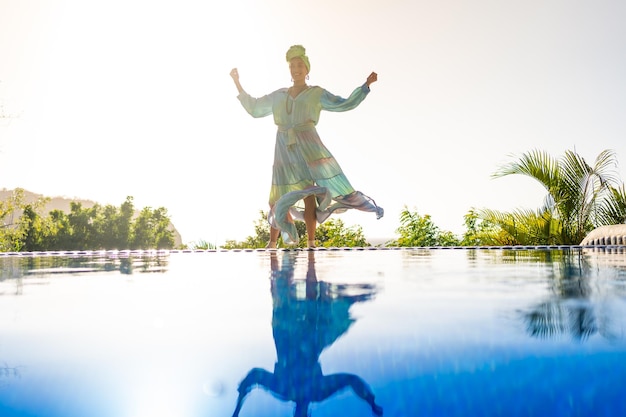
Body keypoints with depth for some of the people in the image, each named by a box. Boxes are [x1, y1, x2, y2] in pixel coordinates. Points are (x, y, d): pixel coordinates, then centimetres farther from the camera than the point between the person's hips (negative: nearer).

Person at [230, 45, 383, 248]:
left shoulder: (317, 94, 9)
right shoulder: (279, 96, 18)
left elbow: (345, 104, 4)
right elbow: (253, 108, 23)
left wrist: (366, 85, -2)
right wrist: (237, 84, 22)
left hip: (308, 147, -3)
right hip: (284, 150, 3)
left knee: (308, 195, -13)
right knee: (279, 198, 4)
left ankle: (311, 242, -9)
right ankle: (272, 243, 15)